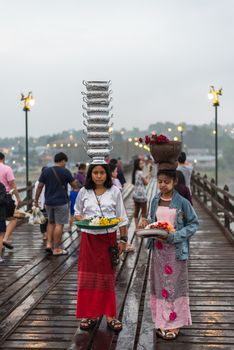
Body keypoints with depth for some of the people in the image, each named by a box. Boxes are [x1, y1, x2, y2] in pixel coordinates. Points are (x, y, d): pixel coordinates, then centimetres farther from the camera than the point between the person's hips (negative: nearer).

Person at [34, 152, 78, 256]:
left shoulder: (46, 171, 4)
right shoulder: (65, 172, -7)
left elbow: (39, 187, 4)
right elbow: (74, 185, -1)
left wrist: (36, 200, 12)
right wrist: (77, 187, 22)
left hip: (48, 202, 5)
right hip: (61, 202, -5)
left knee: (51, 222, 21)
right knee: (59, 225, 0)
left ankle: (49, 244, 11)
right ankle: (56, 249, 3)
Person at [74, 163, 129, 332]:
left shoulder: (114, 191, -1)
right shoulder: (84, 192, 2)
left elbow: (122, 217, 2)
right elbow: (77, 213, 12)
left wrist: (123, 239, -1)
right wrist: (83, 219, -10)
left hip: (109, 238, -1)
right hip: (89, 238, 1)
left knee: (108, 276, 5)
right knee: (88, 276, 4)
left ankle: (110, 314, 15)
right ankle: (90, 314, 16)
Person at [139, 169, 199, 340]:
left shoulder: (182, 202, -10)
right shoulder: (155, 201, 4)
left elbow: (194, 223, -6)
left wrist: (174, 236, -17)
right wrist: (146, 223, -8)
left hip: (176, 249, -4)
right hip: (158, 249, 4)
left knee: (175, 285, 3)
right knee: (160, 284, 9)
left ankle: (175, 323, 14)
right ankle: (162, 321, 20)